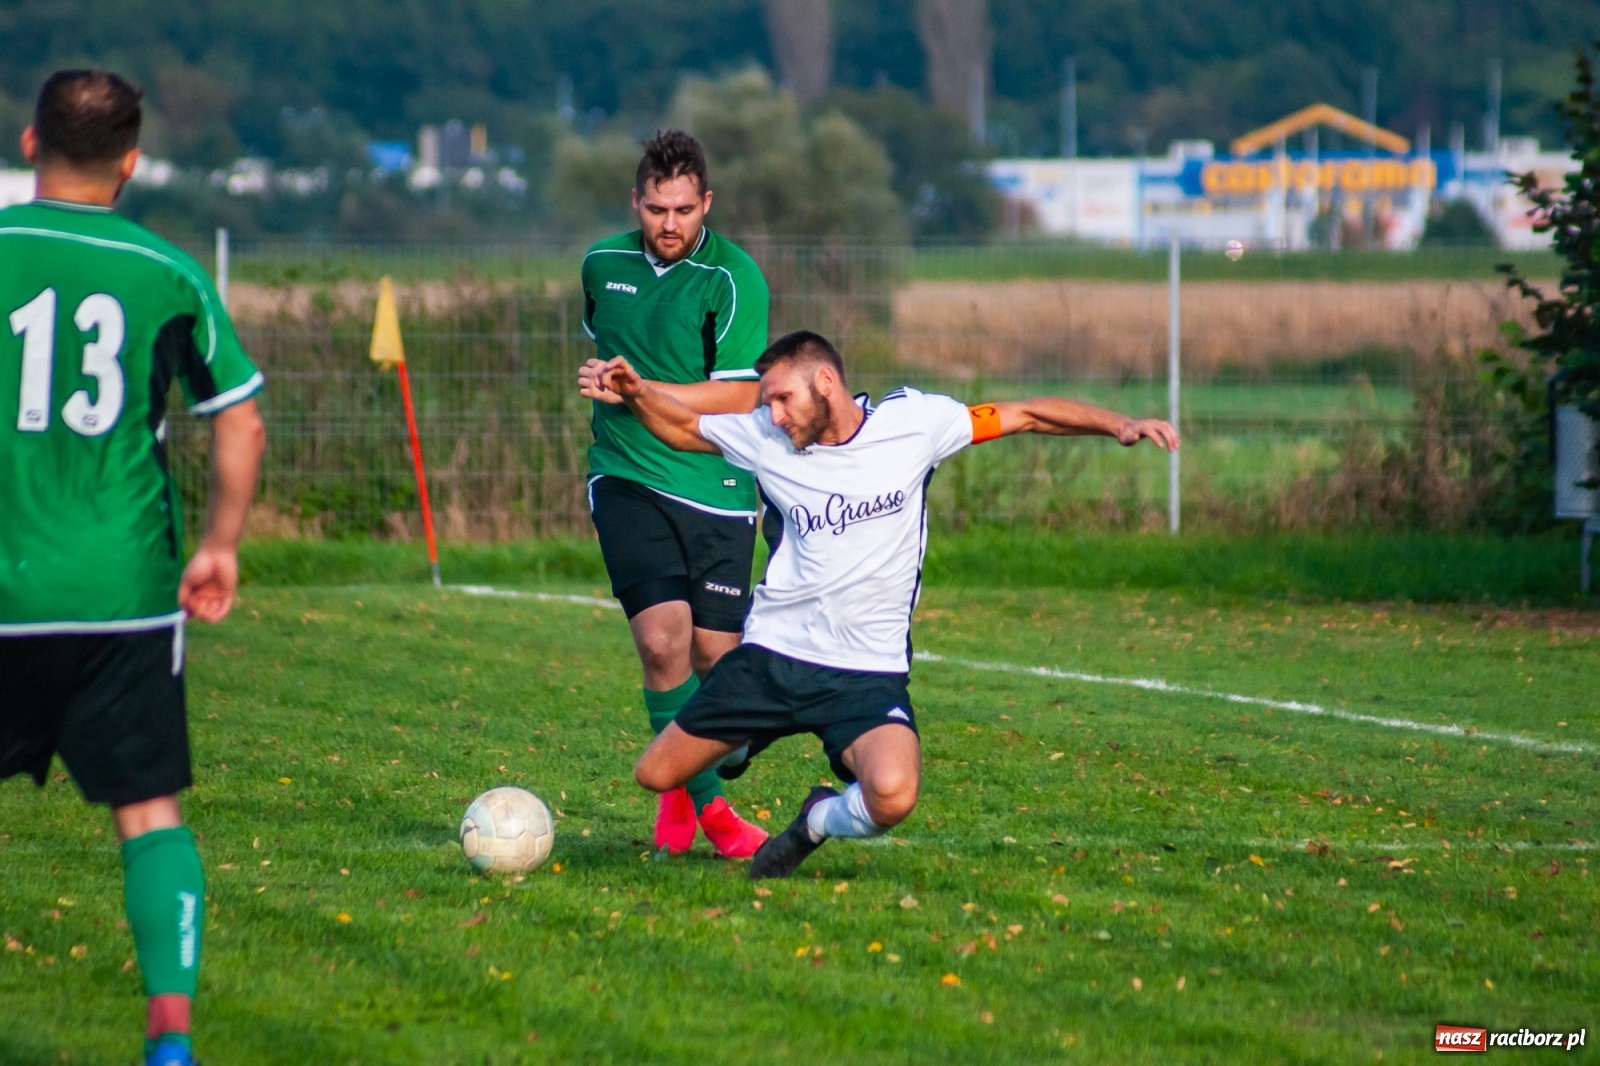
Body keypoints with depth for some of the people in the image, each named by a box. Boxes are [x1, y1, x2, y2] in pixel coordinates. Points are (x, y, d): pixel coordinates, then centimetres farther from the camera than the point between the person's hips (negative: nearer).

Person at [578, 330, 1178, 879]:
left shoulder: (913, 422, -5)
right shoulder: (763, 438, 1)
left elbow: (1022, 416, 3)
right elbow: (681, 426, 14)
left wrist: (1118, 424, -5)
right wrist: (636, 393, -6)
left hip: (869, 671, -3)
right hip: (772, 653, 3)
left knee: (892, 798, -30)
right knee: (655, 776, 7)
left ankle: (819, 822, 6)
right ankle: (744, 741, 40)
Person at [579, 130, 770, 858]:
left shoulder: (733, 278, -9)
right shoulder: (603, 265, 6)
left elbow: (737, 397, -14)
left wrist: (639, 391, -21)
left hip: (714, 487, -1)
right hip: (626, 478, 1)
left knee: (716, 655, 1)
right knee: (664, 639, -16)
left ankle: (678, 786, 28)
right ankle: (705, 804, -4)